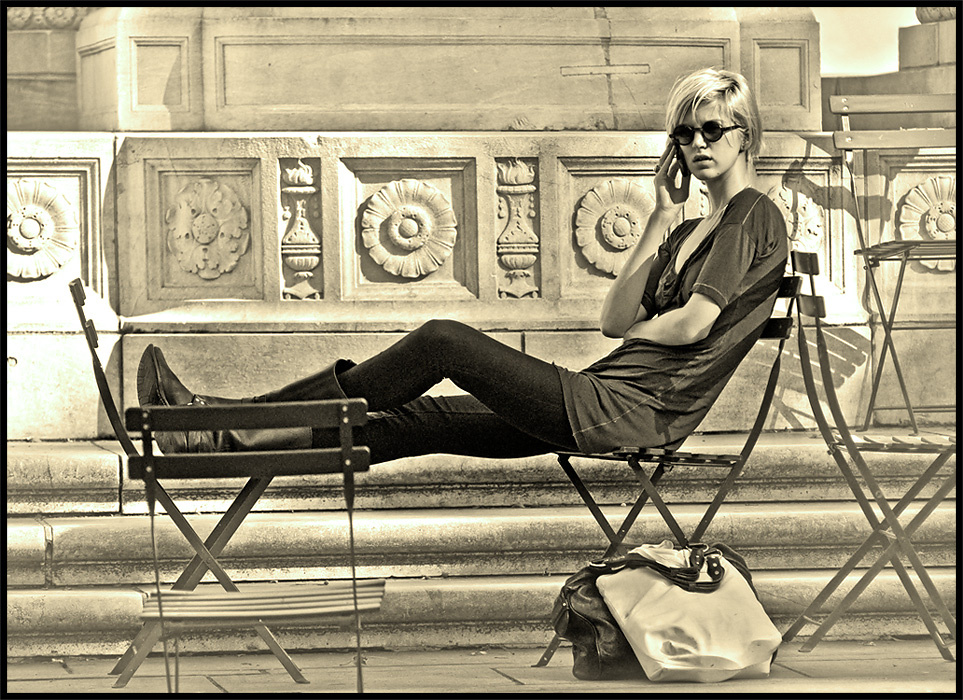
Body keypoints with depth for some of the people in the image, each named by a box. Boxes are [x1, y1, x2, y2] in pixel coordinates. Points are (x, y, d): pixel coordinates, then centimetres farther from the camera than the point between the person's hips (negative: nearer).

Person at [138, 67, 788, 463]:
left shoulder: (753, 216, -3)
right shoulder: (694, 229, 24)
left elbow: (693, 324, -15)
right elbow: (615, 317, 12)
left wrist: (637, 329, 4)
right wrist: (662, 219, 8)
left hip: (631, 412, -9)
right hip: (603, 403, 9)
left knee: (444, 341, -15)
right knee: (416, 419, 0)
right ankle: (233, 436, -3)